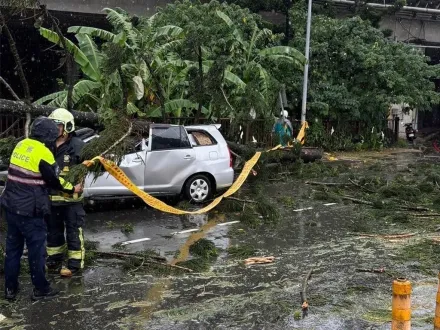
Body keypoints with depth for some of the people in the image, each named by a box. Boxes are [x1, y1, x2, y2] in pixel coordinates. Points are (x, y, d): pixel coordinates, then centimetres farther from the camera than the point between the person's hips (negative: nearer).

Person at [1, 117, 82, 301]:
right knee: (36, 249, 5)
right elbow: (54, 180, -10)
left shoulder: (21, 145, 8)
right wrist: (72, 189, 6)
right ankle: (40, 289, 15)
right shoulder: (43, 152, -16)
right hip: (29, 210, -8)